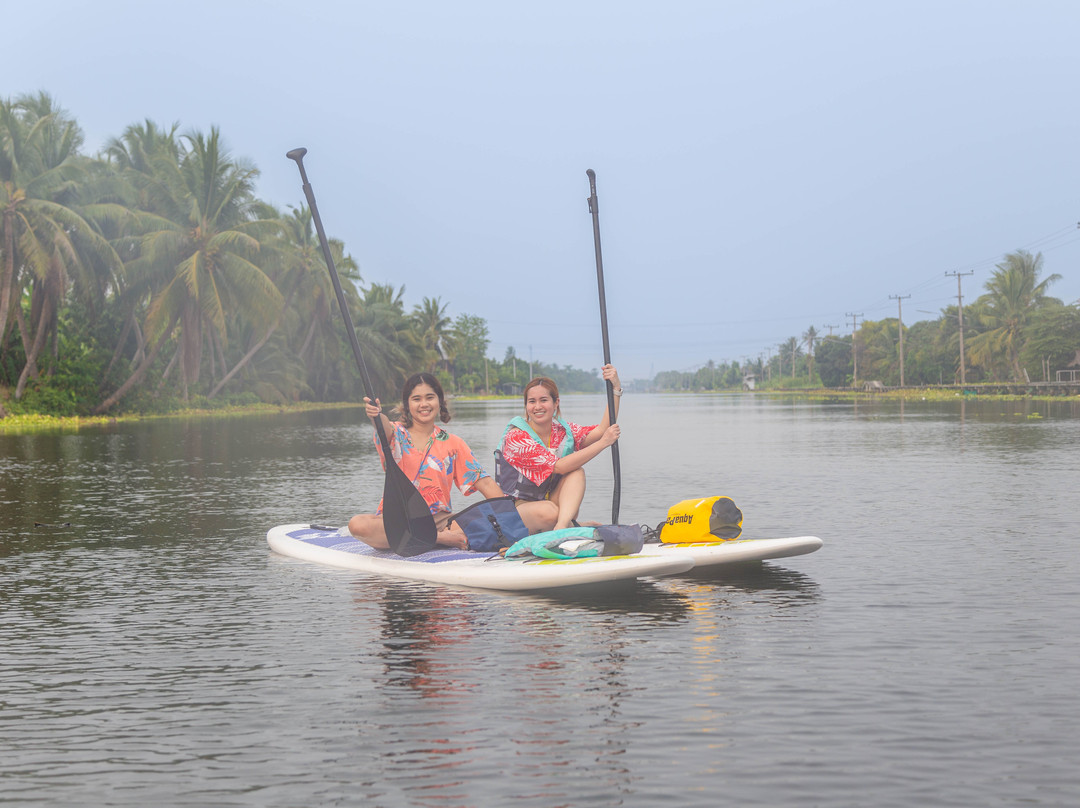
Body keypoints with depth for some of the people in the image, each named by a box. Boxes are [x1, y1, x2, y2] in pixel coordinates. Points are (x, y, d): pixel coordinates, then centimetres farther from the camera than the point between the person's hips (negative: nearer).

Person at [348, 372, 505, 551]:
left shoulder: (453, 444, 10)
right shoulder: (398, 434, 6)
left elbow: (484, 482, 5)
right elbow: (386, 430, -20)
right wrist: (376, 415, -44)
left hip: (438, 520, 0)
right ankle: (439, 538, -31)